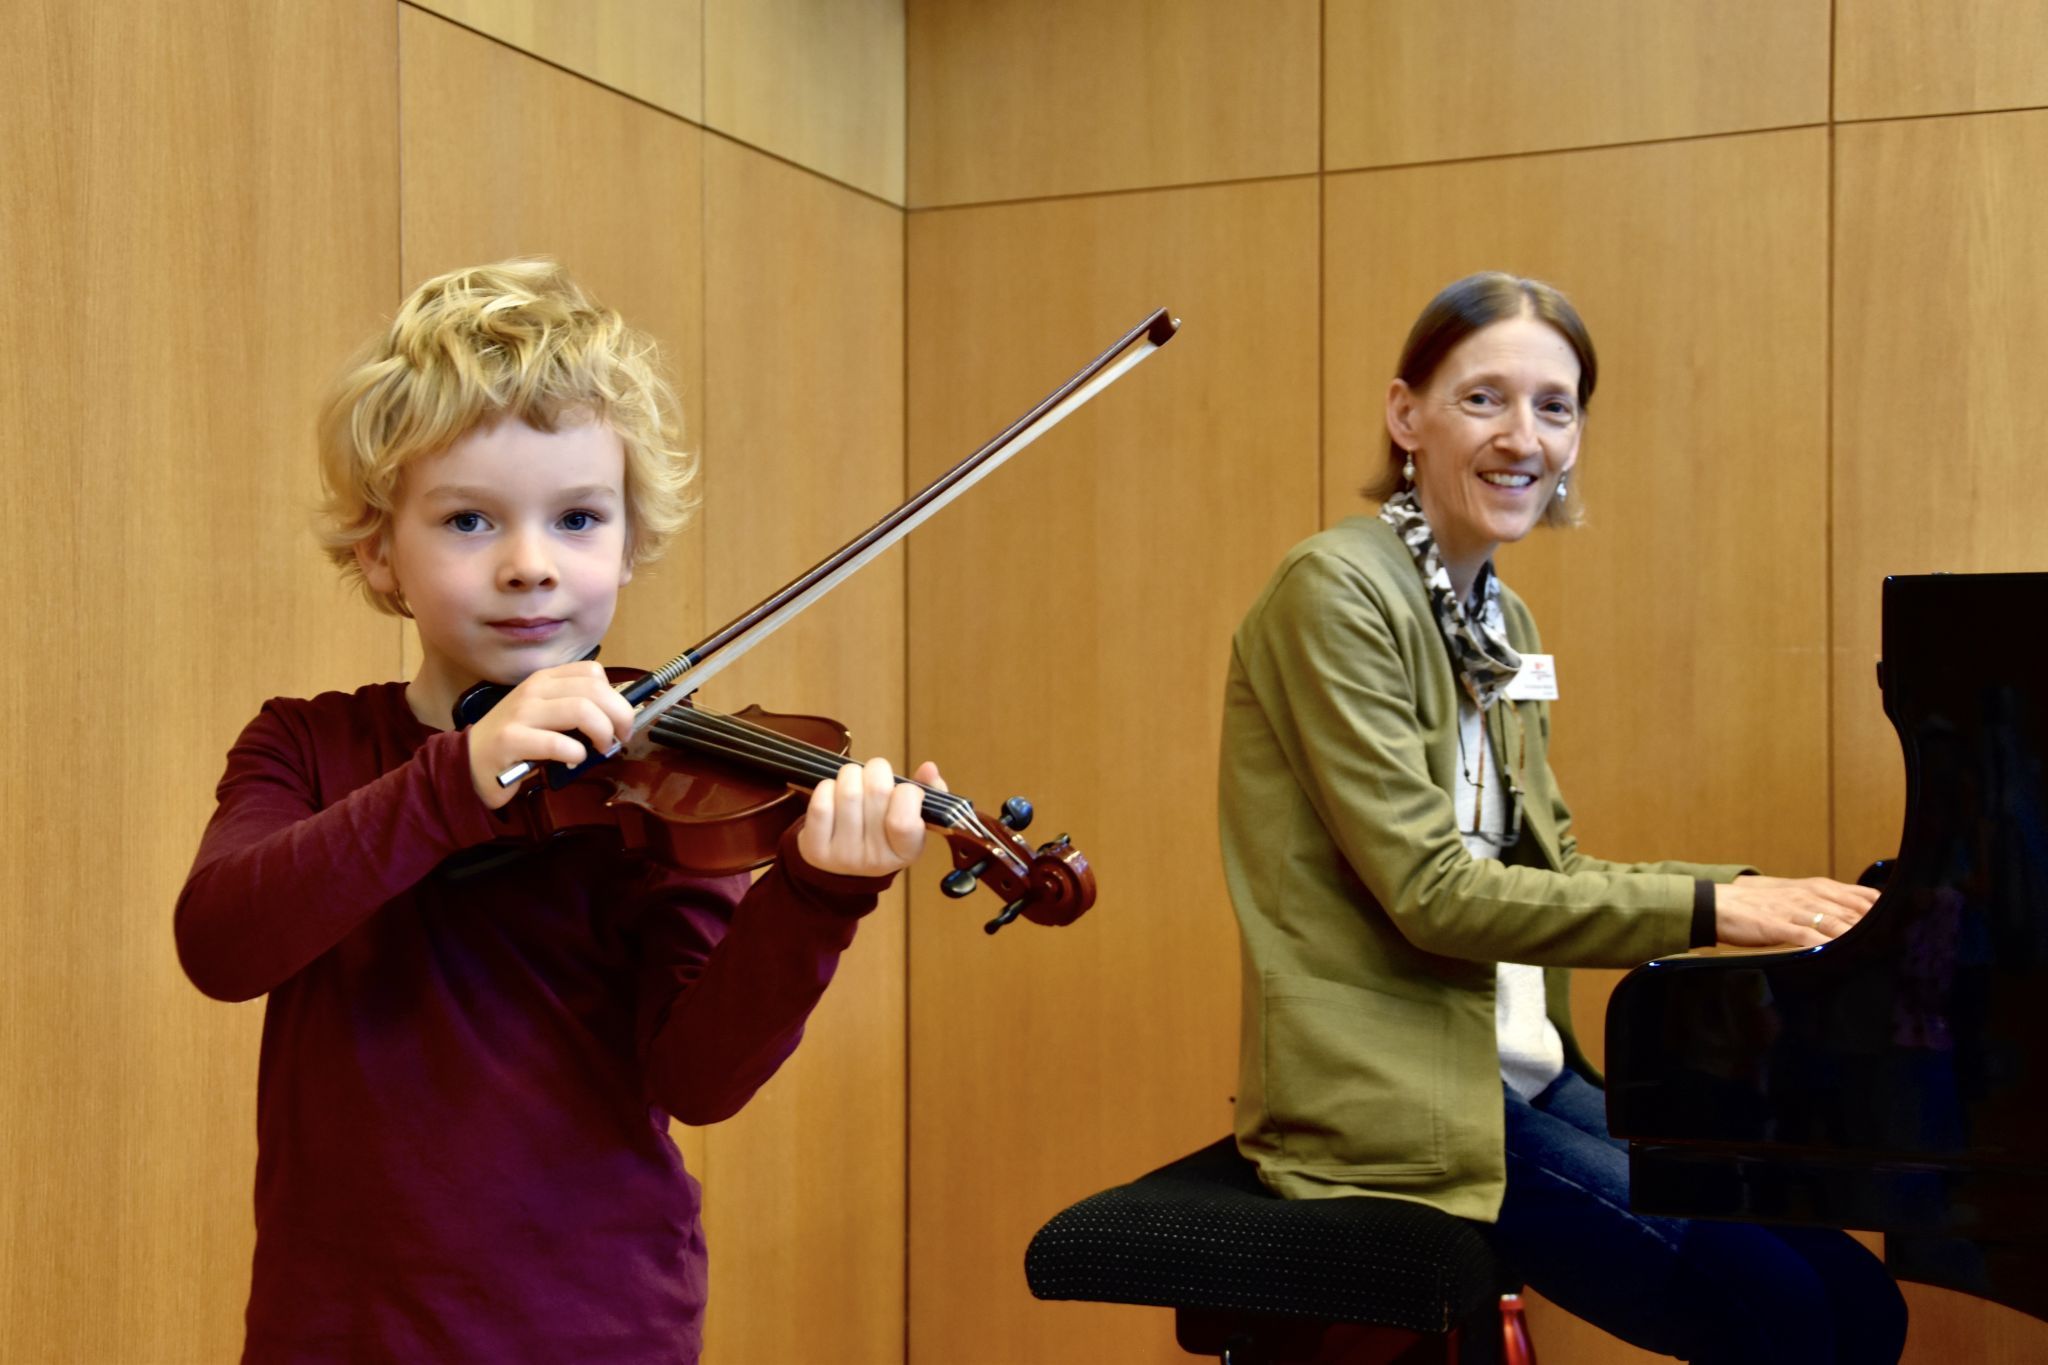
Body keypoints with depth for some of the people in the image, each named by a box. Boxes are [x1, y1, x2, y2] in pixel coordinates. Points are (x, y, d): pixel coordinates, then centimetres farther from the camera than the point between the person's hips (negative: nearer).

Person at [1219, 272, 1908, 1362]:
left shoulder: (1501, 620, 14)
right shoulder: (1335, 590, -13)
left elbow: (1548, 870, 13)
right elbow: (1429, 891, -19)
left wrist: (1766, 897, 0)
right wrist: (1706, 906, -18)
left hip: (1520, 1068, 8)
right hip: (1394, 1099, -8)